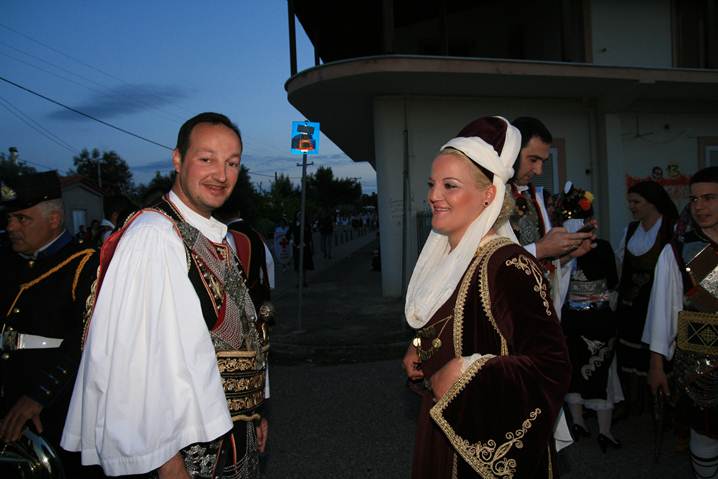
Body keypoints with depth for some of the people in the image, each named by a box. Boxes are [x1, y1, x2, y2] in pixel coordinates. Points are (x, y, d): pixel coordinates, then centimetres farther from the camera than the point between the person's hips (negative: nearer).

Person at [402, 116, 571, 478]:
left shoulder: (508, 264, -23)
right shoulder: (444, 257, 1)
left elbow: (552, 369, -26)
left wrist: (463, 373, -26)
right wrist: (419, 350, 0)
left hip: (490, 447, -7)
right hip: (442, 426, 7)